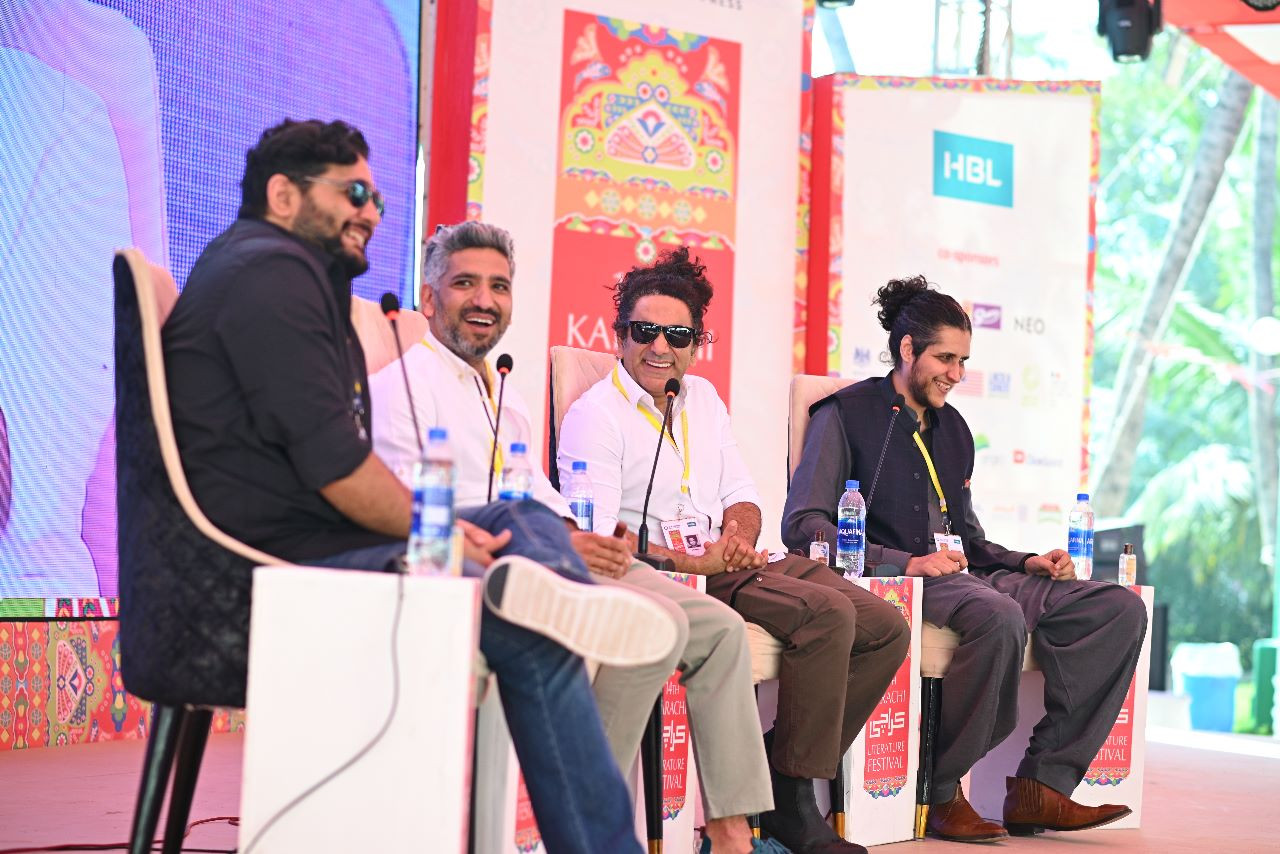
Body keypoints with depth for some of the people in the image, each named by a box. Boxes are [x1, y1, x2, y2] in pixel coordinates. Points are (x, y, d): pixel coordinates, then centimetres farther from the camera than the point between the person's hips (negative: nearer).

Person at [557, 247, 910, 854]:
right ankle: (790, 804, -18)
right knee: (828, 613, -28)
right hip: (668, 577, -8)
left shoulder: (702, 398, 19)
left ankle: (786, 775, -3)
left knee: (885, 629, -4)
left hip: (734, 563, 8)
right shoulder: (595, 416, -5)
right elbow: (594, 537, -15)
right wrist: (692, 564, -24)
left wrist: (739, 538, -4)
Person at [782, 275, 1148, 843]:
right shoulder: (846, 414, 3)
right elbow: (803, 524, -9)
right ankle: (940, 791, -22)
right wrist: (905, 562, -19)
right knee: (1000, 615, -38)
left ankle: (1041, 786, -18)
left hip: (961, 577, 8)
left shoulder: (952, 428, 26)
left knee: (1119, 608, -11)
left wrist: (1027, 563, 10)